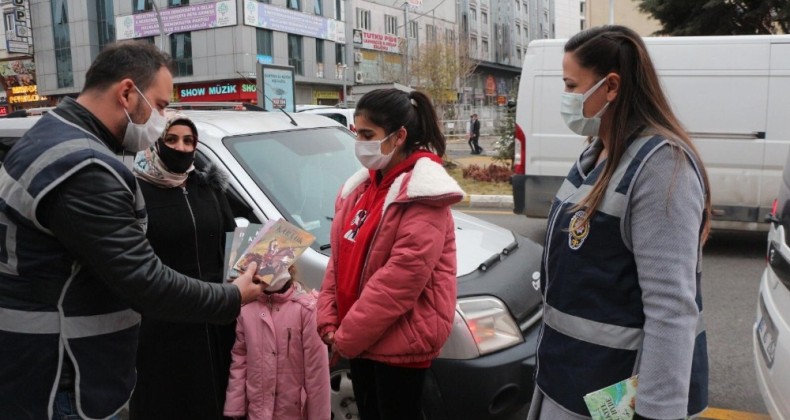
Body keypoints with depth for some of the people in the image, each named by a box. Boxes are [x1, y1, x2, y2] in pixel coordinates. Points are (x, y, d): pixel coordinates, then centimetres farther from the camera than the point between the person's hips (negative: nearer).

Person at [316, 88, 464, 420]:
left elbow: (399, 281, -24)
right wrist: (329, 322, -1)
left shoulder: (422, 198, -19)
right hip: (359, 338, 7)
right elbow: (339, 258, 8)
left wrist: (345, 337, -17)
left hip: (400, 342, -7)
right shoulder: (360, 186, 6)